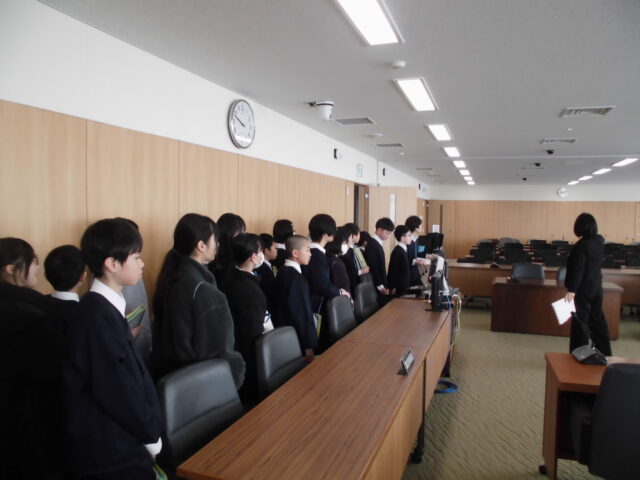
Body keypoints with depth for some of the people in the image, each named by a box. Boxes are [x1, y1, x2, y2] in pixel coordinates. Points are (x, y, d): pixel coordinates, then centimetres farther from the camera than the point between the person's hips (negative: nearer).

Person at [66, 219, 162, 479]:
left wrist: (149, 424, 3)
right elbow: (117, 388, -23)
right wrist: (150, 432, -10)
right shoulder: (98, 315, -24)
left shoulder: (106, 307, 5)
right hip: (111, 449, -8)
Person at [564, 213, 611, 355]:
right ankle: (604, 353, 27)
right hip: (596, 286, 7)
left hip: (583, 288, -7)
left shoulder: (581, 245, -20)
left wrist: (572, 290, -25)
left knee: (580, 321, 1)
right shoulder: (599, 242, 2)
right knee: (597, 318, 17)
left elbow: (578, 269, -24)